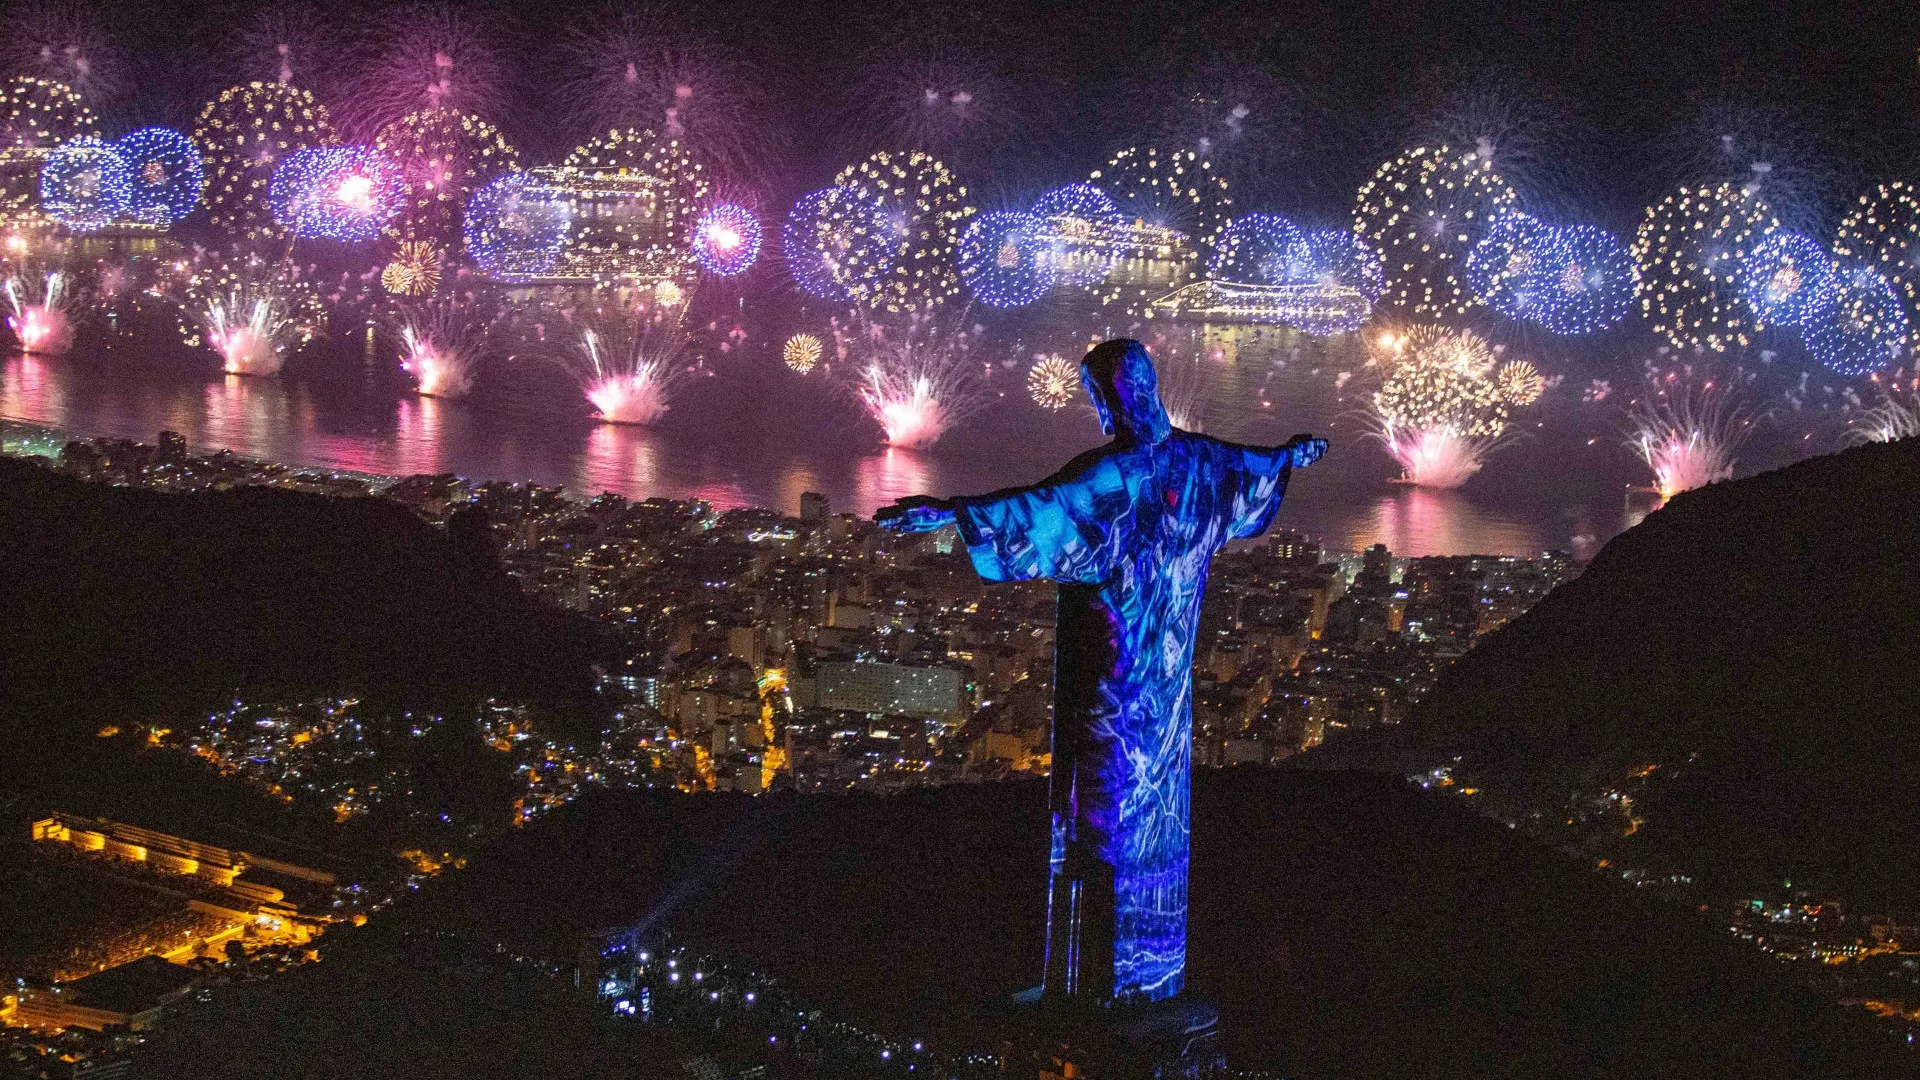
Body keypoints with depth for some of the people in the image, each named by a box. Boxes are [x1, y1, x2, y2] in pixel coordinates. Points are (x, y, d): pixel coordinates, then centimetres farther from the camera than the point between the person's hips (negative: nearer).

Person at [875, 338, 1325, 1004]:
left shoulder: (1114, 473, -21)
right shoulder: (1199, 460, 3)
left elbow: (1044, 509, -37)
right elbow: (1257, 467, 25)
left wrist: (950, 513, -45)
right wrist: (1293, 454, 49)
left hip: (1111, 672, -7)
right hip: (1167, 674, 7)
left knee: (1103, 804, -3)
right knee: (1157, 799, 15)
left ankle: (1097, 977, 0)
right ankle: (1156, 970, 23)